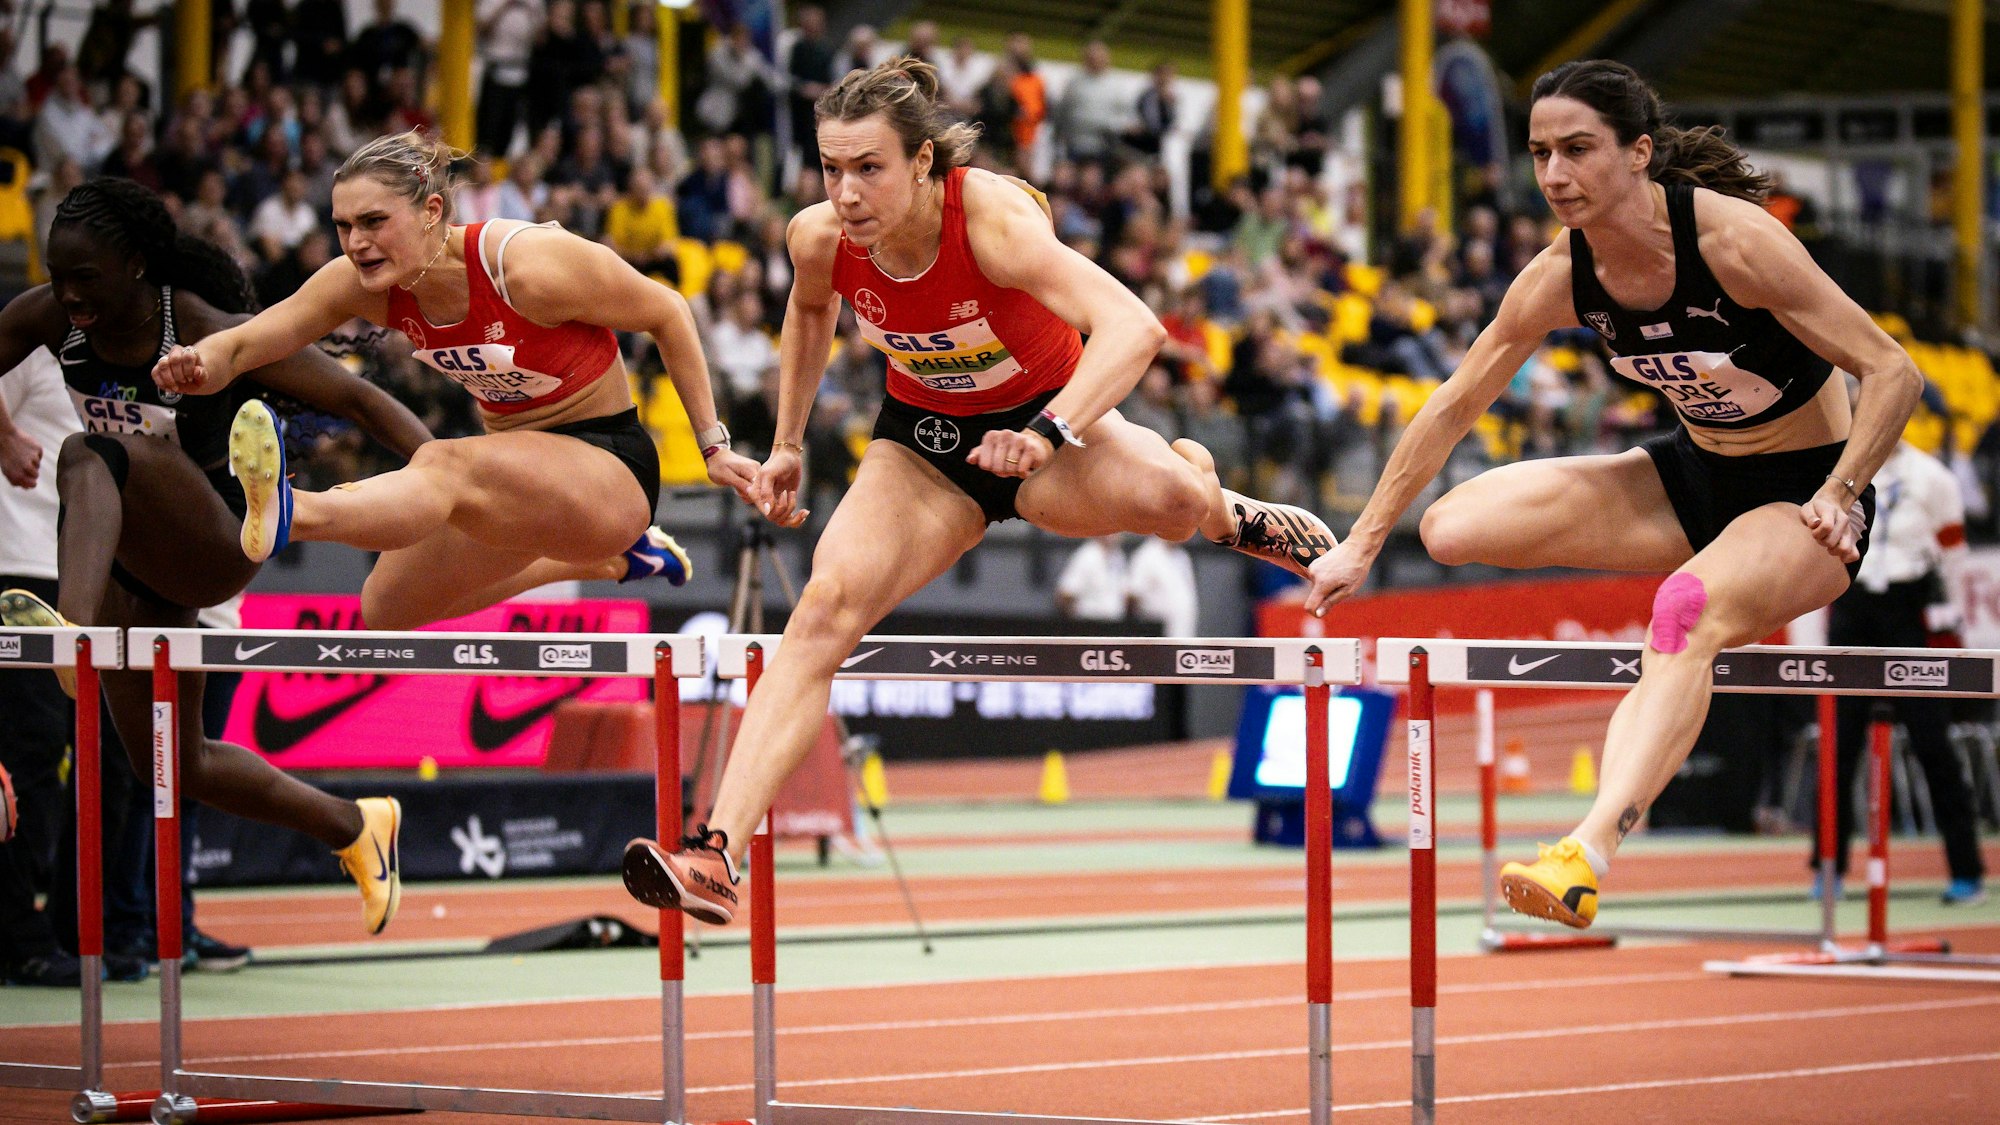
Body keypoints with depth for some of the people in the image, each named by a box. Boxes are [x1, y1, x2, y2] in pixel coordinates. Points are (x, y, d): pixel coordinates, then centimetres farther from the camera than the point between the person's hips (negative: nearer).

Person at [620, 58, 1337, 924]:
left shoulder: (992, 218, -32)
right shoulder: (819, 239, -17)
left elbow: (1133, 326, -45)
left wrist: (1048, 437, -58)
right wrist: (787, 444, 12)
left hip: (1043, 412, -3)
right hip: (924, 438, 3)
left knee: (1167, 501, -34)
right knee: (826, 608, -21)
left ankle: (1218, 504, 7)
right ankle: (717, 855, -27)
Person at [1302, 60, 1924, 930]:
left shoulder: (1732, 240, -25)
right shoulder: (1561, 276, -9)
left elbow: (1893, 373, -21)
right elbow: (1453, 406, 3)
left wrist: (1838, 497, -29)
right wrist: (1364, 542, 4)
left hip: (1802, 495, -7)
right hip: (1695, 475, 7)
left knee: (1690, 610, -39)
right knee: (1454, 528, -8)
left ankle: (1587, 856, -55)